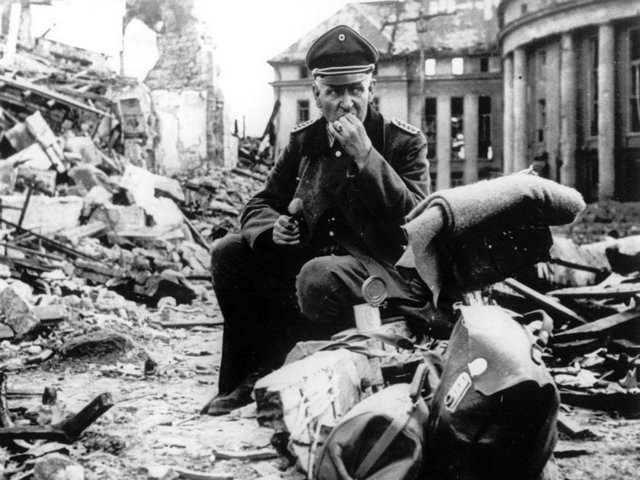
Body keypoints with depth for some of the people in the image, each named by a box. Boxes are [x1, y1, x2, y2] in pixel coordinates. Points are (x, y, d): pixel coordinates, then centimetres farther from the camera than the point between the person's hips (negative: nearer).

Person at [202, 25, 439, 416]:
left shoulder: (405, 142, -4)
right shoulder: (304, 141, 10)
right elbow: (260, 205, 15)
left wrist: (364, 156, -24)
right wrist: (274, 229, -11)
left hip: (386, 269, -6)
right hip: (311, 257, 6)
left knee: (319, 277, -37)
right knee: (230, 253, -8)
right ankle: (247, 376, -2)